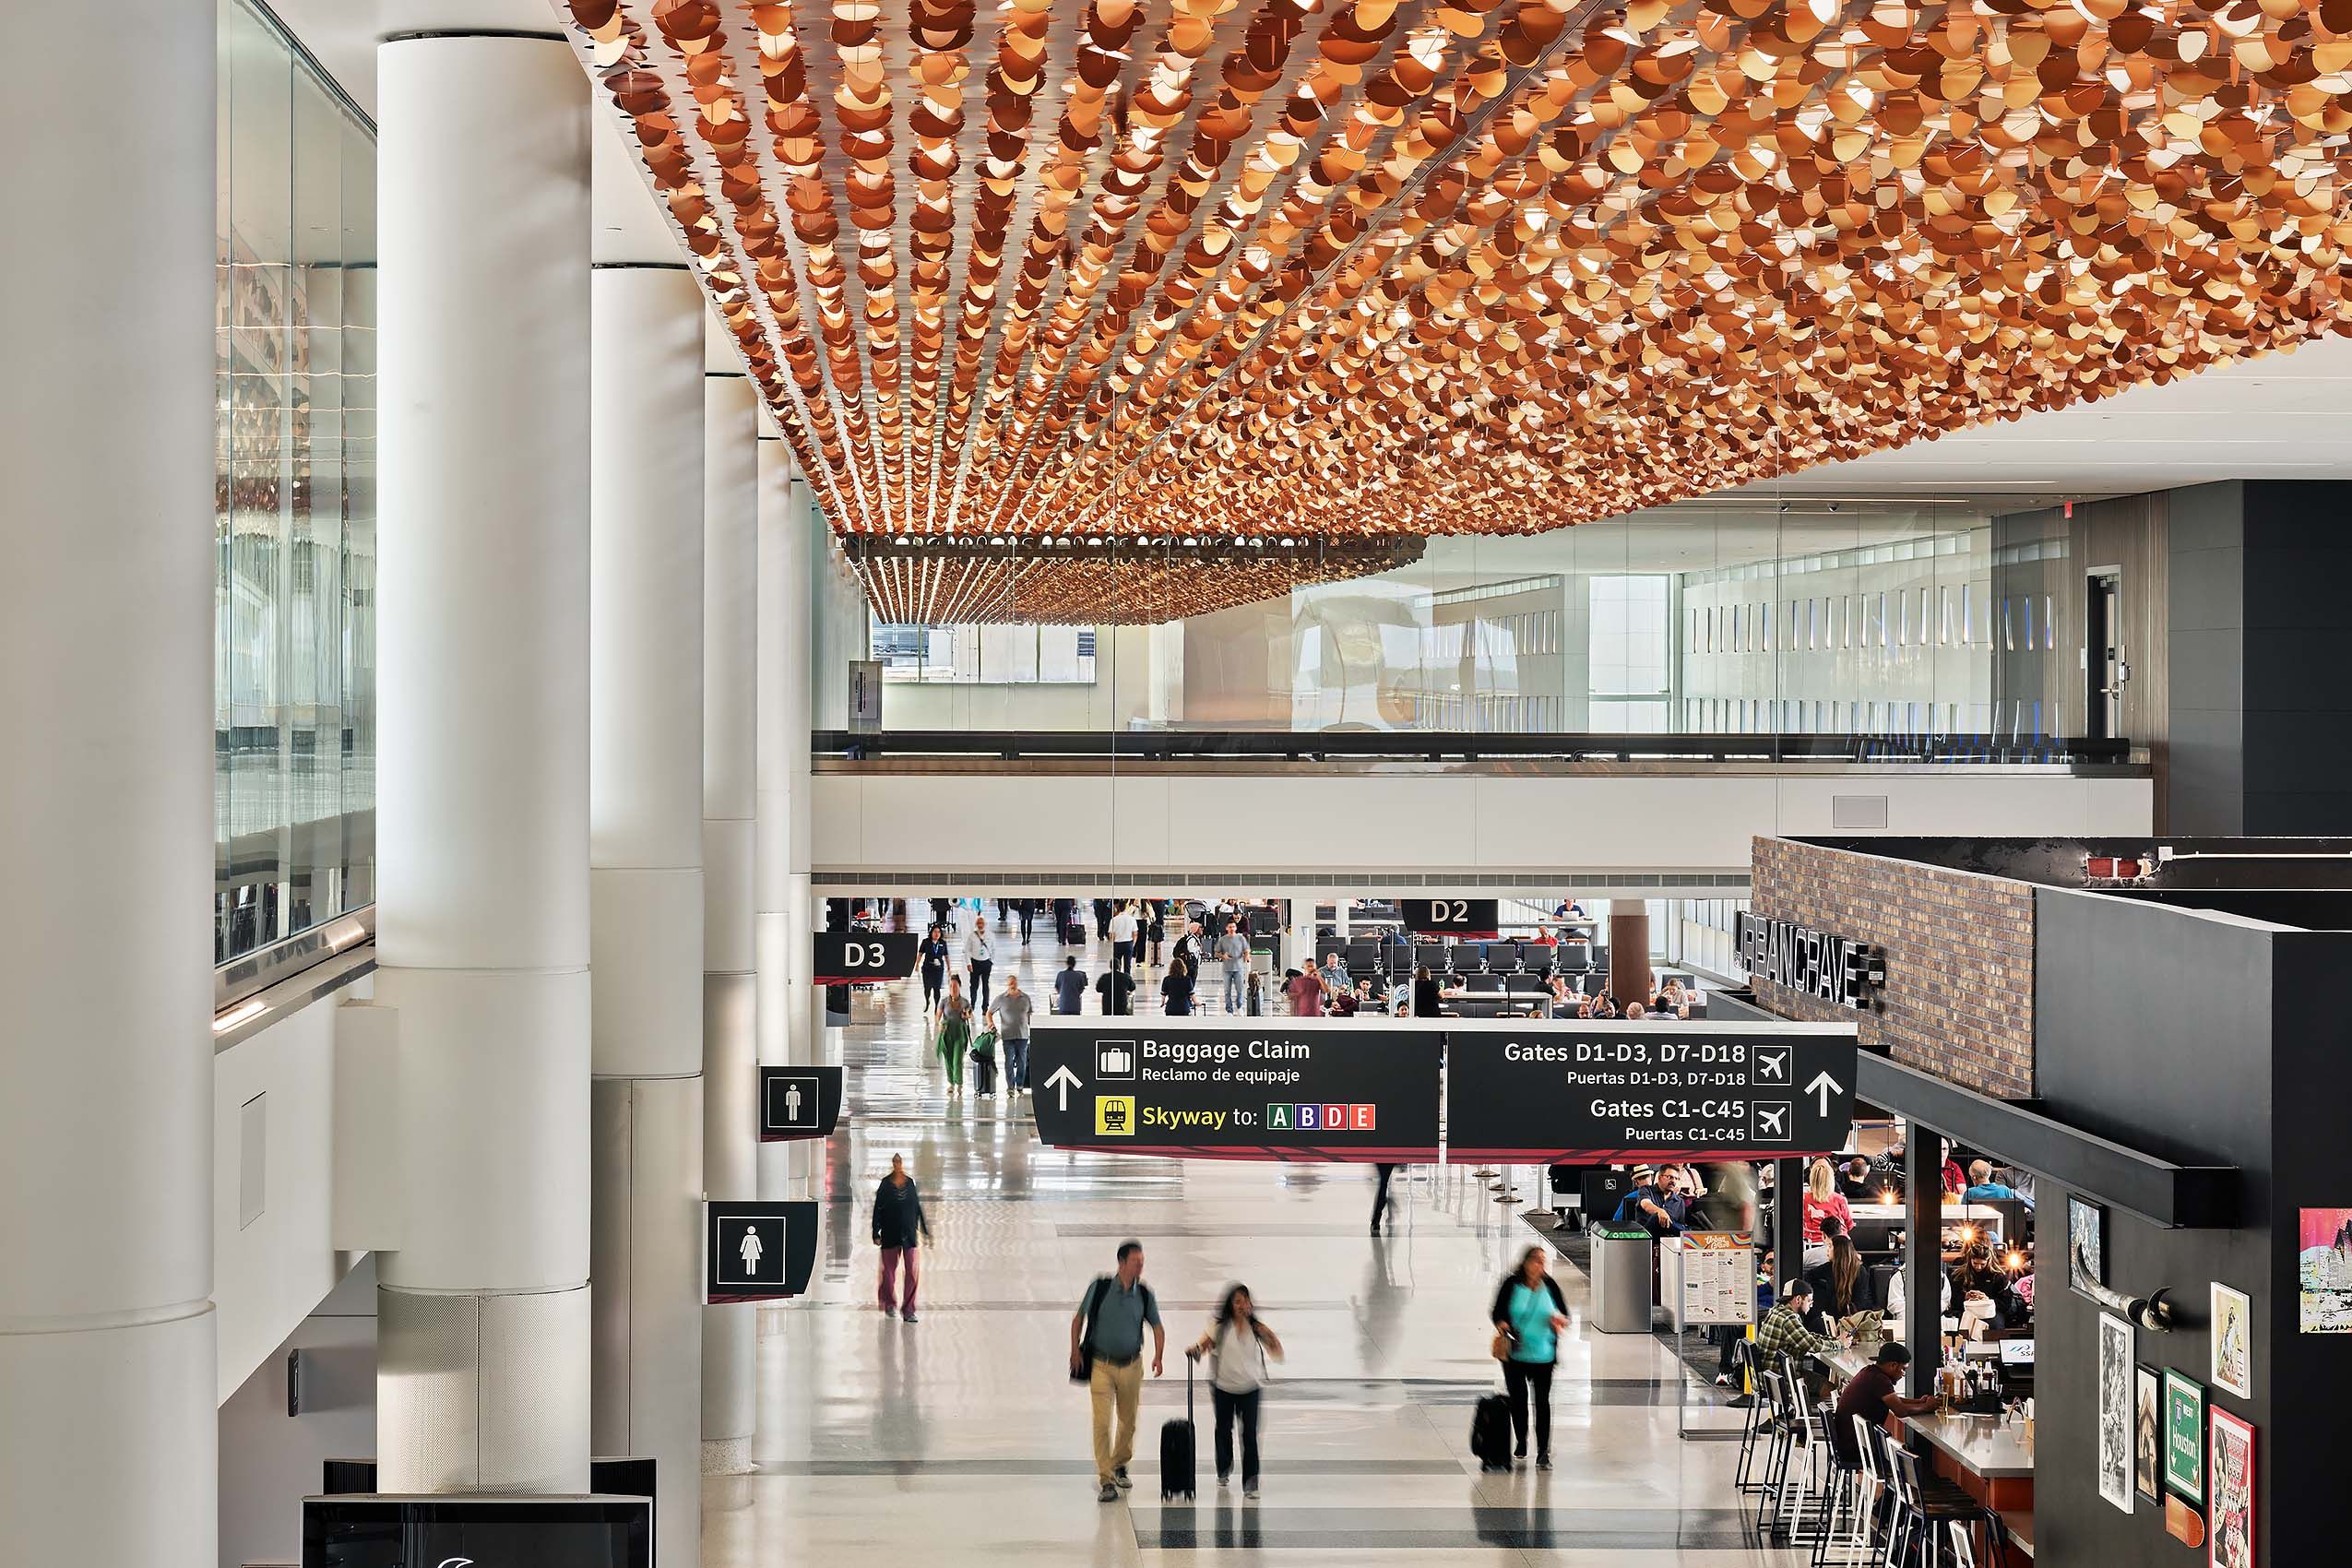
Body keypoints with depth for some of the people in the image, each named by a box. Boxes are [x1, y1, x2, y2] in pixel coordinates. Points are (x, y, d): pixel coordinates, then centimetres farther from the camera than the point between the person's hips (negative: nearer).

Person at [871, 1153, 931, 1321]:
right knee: (889, 1270, 8)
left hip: (909, 1233, 1)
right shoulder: (886, 1184, -1)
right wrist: (876, 1233, -6)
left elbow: (918, 1208, 11)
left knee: (911, 1272, -8)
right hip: (891, 1234, -1)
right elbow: (878, 1209, -1)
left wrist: (925, 1231, 11)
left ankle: (908, 1310, -5)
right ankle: (889, 1304, 30)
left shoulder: (911, 1183, 5)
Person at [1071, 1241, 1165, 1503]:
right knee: (1102, 1422, -10)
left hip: (1131, 1366, 3)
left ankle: (1119, 1466, 37)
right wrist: (1075, 1351, -4)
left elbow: (1157, 1327, 7)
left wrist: (1158, 1356, -7)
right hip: (1101, 1365, -3)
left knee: (1128, 1420, 14)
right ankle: (1106, 1481, -8)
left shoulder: (1144, 1295, -3)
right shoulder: (1100, 1287, -9)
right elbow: (1078, 1319, 2)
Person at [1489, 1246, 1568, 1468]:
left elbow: (1563, 1313, 8)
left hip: (1542, 1354, 0)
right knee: (1518, 1398, 10)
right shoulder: (1512, 1284, -4)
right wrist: (1502, 1325, -21)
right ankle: (1520, 1442, 33)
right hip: (1515, 1353, 0)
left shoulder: (1550, 1286, 1)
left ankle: (1543, 1452, -3)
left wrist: (1560, 1320, -14)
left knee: (1542, 1401, -4)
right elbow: (1498, 1312, -1)